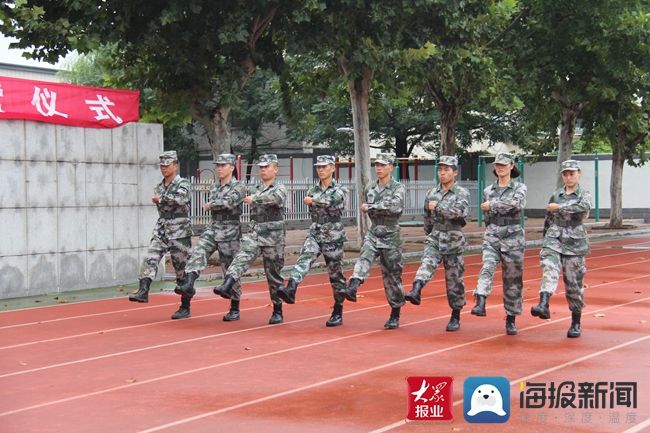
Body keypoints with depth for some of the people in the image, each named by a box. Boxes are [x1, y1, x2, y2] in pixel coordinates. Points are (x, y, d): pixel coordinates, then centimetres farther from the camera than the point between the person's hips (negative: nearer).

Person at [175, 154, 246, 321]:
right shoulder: (214, 187, 14)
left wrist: (210, 205, -12)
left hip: (230, 232, -6)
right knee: (198, 252, -22)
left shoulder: (238, 187, -7)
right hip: (213, 228, 6)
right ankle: (188, 285, -37)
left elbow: (229, 202, -24)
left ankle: (234, 310, 8)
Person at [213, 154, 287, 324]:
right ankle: (227, 286, -44)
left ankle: (277, 311, 12)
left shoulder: (280, 189, -3)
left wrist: (254, 199, -27)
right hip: (254, 234, 4)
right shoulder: (256, 189, 15)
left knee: (273, 274, 2)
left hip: (273, 237, -4)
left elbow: (276, 198, -27)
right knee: (241, 258, -23)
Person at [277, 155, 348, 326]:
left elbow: (333, 200, -24)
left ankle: (338, 313, 13)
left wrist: (314, 200, -15)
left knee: (335, 275, 3)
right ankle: (290, 289, -46)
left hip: (333, 237, -3)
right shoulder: (313, 190, 10)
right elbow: (312, 210, 11)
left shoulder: (340, 189, -3)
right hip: (314, 233, 3)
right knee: (304, 259, -25)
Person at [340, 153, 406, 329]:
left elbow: (395, 206, -27)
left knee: (392, 275, 3)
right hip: (373, 234, 4)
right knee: (364, 258, -25)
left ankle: (395, 316, 14)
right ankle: (352, 289, -47)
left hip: (391, 237, -4)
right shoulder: (370, 189, 9)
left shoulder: (398, 188, -8)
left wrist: (370, 207, -23)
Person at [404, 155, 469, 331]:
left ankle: (455, 317, 13)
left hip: (454, 241, -3)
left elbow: (461, 211, -25)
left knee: (454, 280, 4)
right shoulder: (432, 193, 9)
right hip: (434, 238, 3)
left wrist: (438, 207, -22)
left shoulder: (462, 193, -5)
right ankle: (415, 291, -48)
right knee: (427, 263, -26)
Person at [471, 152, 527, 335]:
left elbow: (517, 204, -21)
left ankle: (511, 320, 14)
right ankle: (480, 304, -41)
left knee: (512, 280, 4)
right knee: (487, 268, -24)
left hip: (513, 238, -2)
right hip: (491, 238, 2)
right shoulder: (488, 190, 11)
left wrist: (492, 205, -16)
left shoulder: (519, 188, 0)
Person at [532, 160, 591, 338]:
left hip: (574, 243, -2)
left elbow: (583, 208, -20)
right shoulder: (556, 195, 14)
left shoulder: (584, 195, 4)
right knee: (549, 268, -26)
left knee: (574, 283, 1)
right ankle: (544, 305, -45)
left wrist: (559, 208, -18)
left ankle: (576, 324, 13)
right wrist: (545, 241, 21)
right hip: (553, 239, 2)